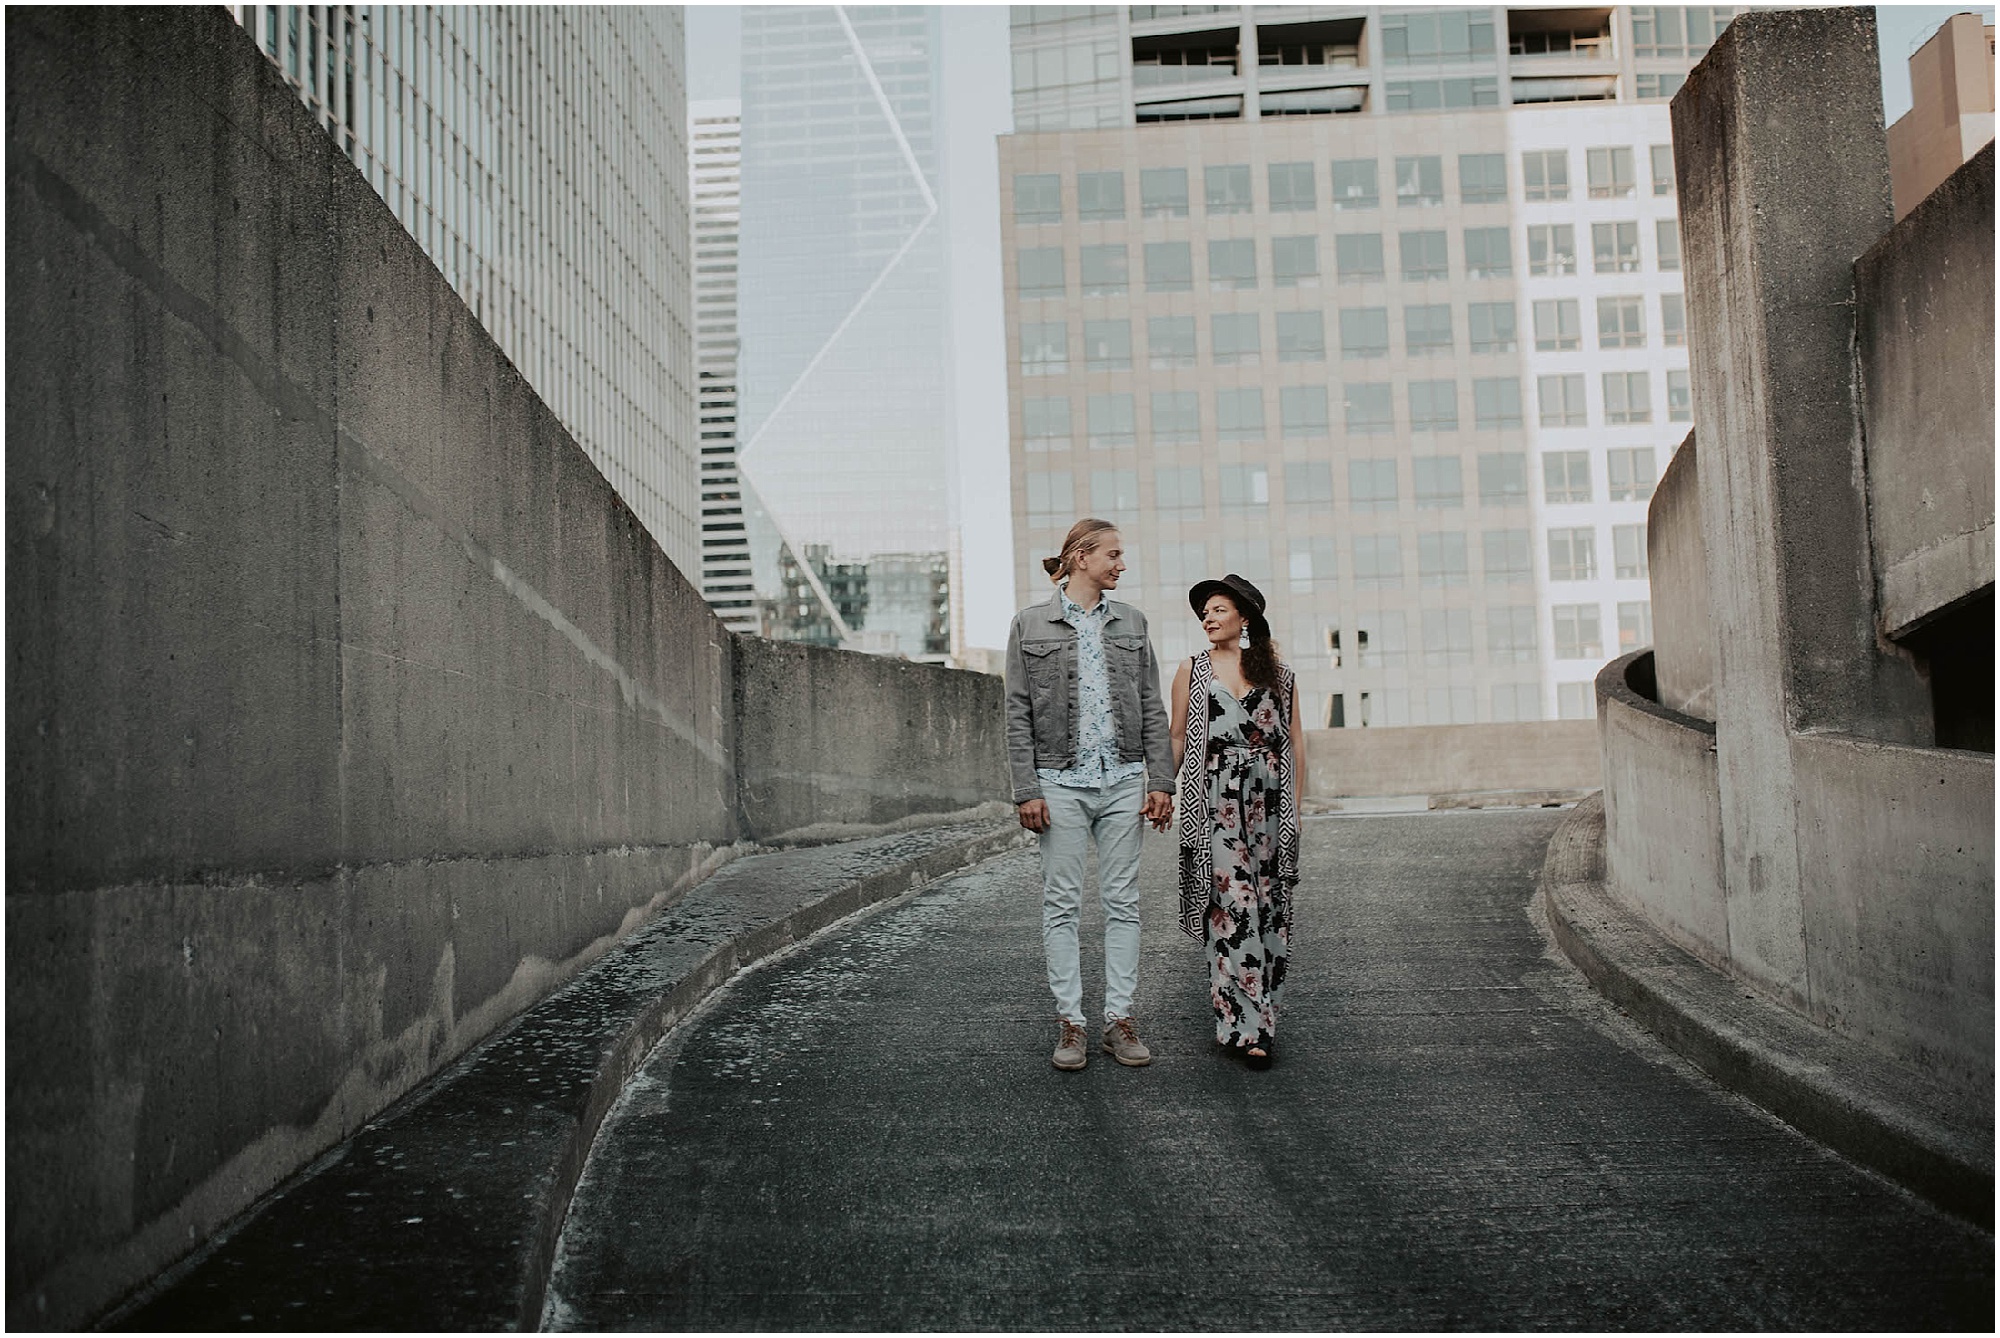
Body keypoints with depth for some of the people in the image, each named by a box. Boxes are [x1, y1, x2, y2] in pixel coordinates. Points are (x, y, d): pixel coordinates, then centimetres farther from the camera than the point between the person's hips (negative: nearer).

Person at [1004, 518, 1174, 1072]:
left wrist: (1160, 780, 1)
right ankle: (1070, 1021, 10)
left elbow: (1153, 708, 9)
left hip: (1123, 781, 3)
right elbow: (1018, 714, -1)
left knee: (1122, 902, 4)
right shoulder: (1030, 624, 2)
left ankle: (1119, 1019, 12)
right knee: (1062, 902, 2)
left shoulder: (1130, 622, 11)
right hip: (1061, 781, -3)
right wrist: (1027, 790, -8)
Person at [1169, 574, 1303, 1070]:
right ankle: (1247, 1026, -7)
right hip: (1216, 801, -2)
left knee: (1267, 907, 3)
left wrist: (1295, 802, 7)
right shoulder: (1192, 670, 9)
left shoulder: (1278, 673, 11)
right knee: (1233, 904, -9)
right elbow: (1177, 738, 9)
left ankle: (1254, 1014, 15)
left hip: (1270, 800, 2)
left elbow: (1295, 740, 12)